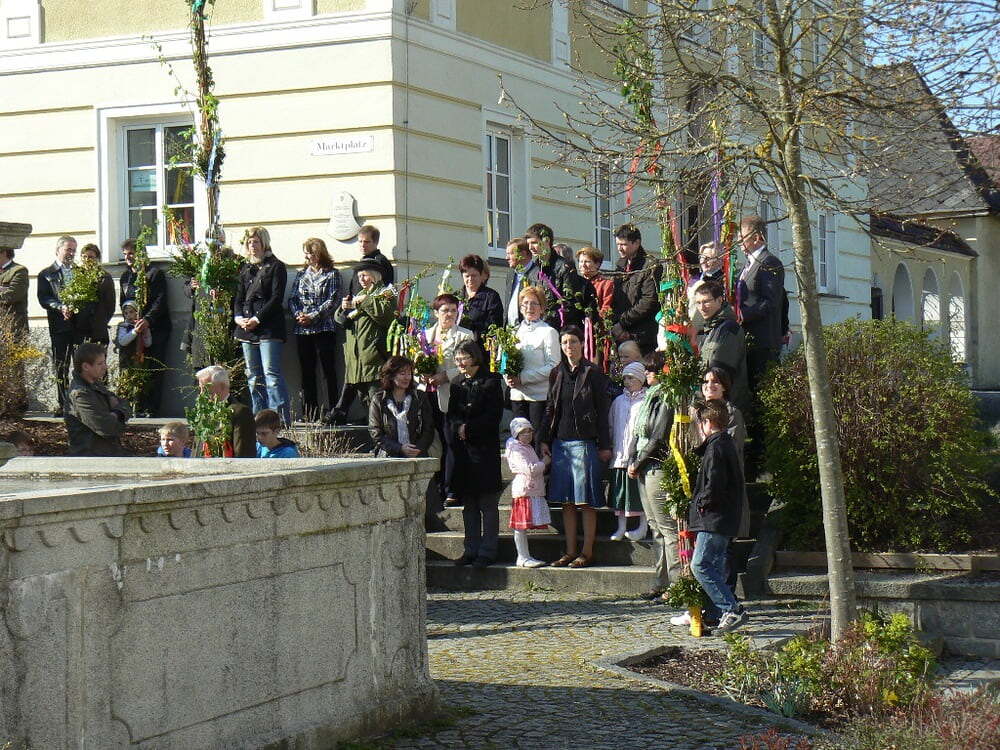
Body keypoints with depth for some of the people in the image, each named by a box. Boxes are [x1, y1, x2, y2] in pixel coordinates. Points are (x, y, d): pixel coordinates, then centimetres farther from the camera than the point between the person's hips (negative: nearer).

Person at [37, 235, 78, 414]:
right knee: (60, 367, 0)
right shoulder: (46, 274, 7)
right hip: (59, 326, -2)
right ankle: (62, 404, 4)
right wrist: (61, 307, -19)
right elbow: (43, 299, -3)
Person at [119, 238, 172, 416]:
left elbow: (160, 301, -10)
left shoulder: (155, 273, -1)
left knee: (154, 370, -7)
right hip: (134, 330, 6)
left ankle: (152, 408, -7)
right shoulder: (125, 277, 20)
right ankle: (138, 407, 3)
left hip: (155, 328, -6)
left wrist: (148, 319, -23)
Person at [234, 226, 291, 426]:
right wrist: (238, 317, -3)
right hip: (246, 328, 7)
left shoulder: (276, 267, 0)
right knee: (253, 376, 7)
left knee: (271, 373, -14)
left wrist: (257, 319, -15)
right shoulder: (246, 269, 20)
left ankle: (281, 416, -16)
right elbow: (239, 297, 17)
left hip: (268, 328, -7)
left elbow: (276, 298, -8)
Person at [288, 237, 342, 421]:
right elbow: (292, 299, 13)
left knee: (329, 372, -7)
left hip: (323, 328, -5)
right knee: (307, 373, 4)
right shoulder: (301, 275, 17)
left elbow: (333, 301, -6)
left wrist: (313, 316, -14)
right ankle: (310, 415, 6)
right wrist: (298, 314, -7)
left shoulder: (331, 274, 2)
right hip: (302, 330, 5)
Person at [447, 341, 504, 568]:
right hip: (462, 450, 6)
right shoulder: (457, 384, 14)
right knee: (469, 504, 8)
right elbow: (451, 416, 12)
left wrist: (468, 429, -14)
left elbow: (493, 417, -9)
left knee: (488, 503, -3)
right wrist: (458, 428, -9)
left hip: (485, 449, -6)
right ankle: (471, 550, 14)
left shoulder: (490, 382, -4)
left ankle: (487, 551, 0)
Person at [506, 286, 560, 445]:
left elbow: (553, 366, -11)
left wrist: (522, 378, -15)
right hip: (517, 395, 6)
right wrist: (508, 377, -2)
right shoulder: (516, 331, 15)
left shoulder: (548, 332, -4)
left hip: (539, 395, -6)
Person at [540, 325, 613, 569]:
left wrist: (604, 445, -8)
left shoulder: (593, 373, -3)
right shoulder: (557, 373, 12)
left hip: (584, 441, -5)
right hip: (560, 442, 5)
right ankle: (570, 551, 12)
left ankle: (587, 552, 3)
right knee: (566, 501, 7)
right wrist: (544, 440, 10)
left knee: (586, 500, -3)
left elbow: (602, 410, -4)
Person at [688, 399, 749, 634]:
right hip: (727, 517, 11)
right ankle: (717, 612, 18)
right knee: (715, 566, 15)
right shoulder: (727, 443, 16)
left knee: (700, 565, -13)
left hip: (714, 518, -11)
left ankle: (732, 610, -18)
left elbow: (714, 484, -24)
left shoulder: (716, 447, -15)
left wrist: (702, 502, -8)